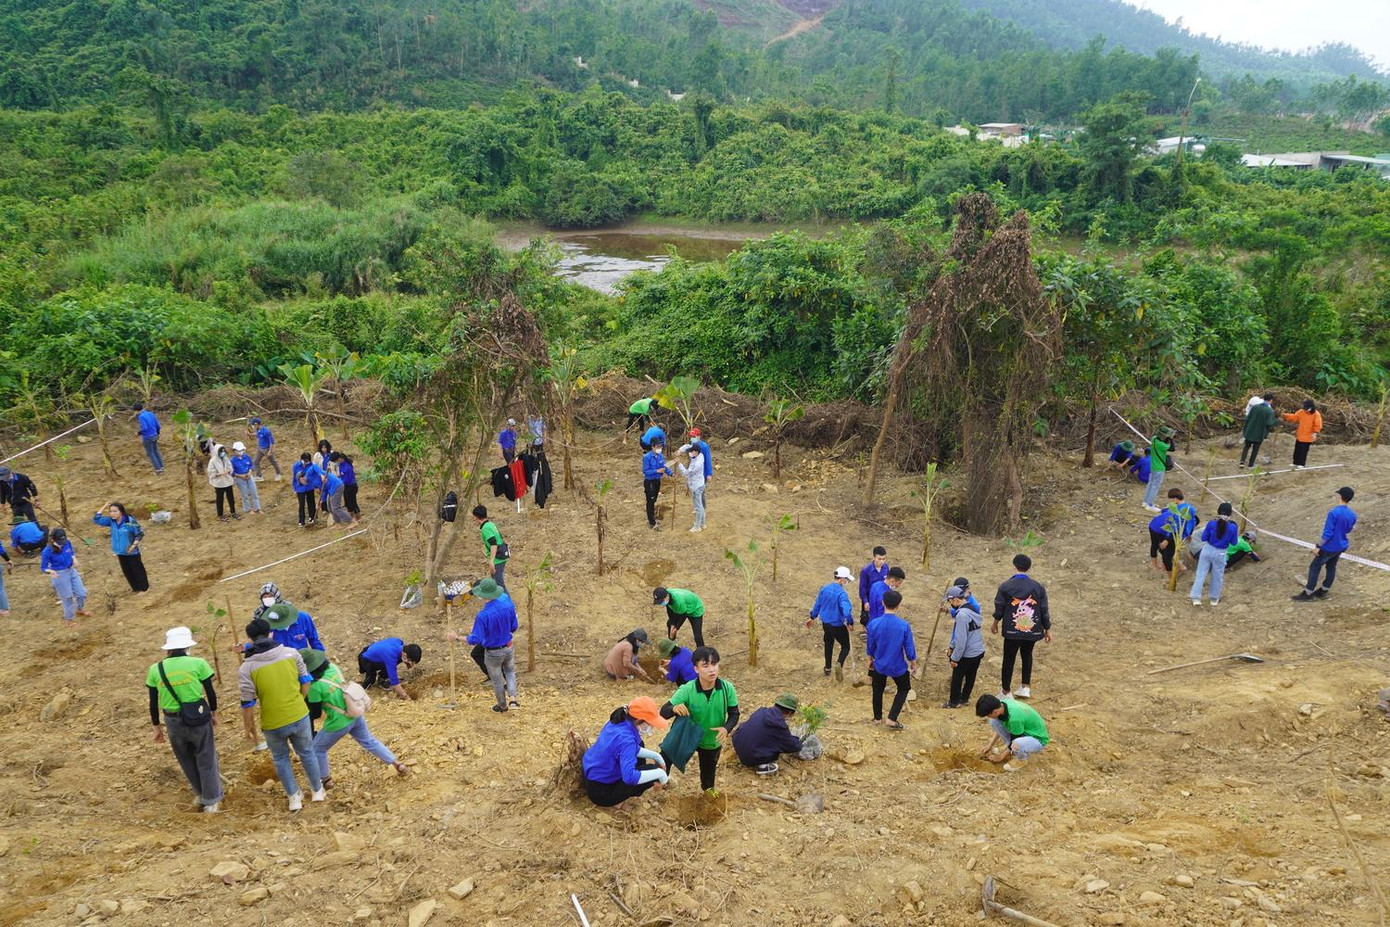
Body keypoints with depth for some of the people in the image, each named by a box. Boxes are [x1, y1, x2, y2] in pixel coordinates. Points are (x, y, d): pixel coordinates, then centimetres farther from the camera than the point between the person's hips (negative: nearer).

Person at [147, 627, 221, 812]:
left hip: (173, 722, 2)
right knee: (205, 759, 14)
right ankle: (211, 801, 23)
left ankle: (200, 795, 39)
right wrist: (214, 713, 14)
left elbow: (153, 704, 3)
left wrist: (157, 727, 15)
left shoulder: (155, 670, -2)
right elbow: (210, 692, -3)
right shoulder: (198, 664, -9)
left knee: (187, 760, 23)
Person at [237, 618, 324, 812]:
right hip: (300, 717, 2)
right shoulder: (292, 653, -7)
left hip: (273, 724, -2)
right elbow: (306, 684, 3)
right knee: (307, 753, 25)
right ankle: (317, 791, 39)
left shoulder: (246, 668, -14)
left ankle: (294, 797, 31)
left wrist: (248, 727, 6)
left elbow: (248, 704, -10)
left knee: (281, 759, 25)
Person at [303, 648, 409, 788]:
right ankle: (399, 766, 26)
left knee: (317, 749, 19)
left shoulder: (315, 686, -27)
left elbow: (315, 713, -13)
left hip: (338, 723, -7)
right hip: (355, 714, 7)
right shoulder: (332, 667, -8)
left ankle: (326, 780, 34)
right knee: (369, 741, 24)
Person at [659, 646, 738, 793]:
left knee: (708, 773, 24)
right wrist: (674, 708, -50)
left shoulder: (727, 688, -27)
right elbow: (664, 712, -27)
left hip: (713, 741, 2)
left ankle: (708, 790, 57)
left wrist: (727, 728, -33)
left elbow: (734, 714, -13)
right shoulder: (687, 690, -31)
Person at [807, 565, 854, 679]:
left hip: (825, 623, 6)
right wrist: (850, 622, -17)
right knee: (845, 647, 8)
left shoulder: (824, 588, -3)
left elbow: (817, 604, 9)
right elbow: (847, 611, -33)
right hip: (838, 626, -6)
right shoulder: (842, 593, -25)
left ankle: (827, 668, 35)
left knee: (828, 644, 27)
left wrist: (812, 617, 22)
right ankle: (839, 663, -19)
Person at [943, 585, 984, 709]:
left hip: (967, 654, -8)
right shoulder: (973, 609, 3)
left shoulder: (962, 615, -27)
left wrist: (955, 658, -14)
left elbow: (961, 641, -24)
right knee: (970, 676, 21)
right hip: (979, 651, 8)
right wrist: (952, 647, 16)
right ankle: (964, 699, 37)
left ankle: (954, 702, 24)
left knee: (957, 677, 11)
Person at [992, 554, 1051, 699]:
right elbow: (1044, 611, 1)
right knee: (1027, 655, 24)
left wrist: (995, 623, 18)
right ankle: (1026, 687, 25)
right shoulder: (1038, 587, -5)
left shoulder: (1005, 586, -9)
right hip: (1032, 631, 2)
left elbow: (999, 608, 0)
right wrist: (1048, 629, 14)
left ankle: (1006, 692, 19)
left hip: (1012, 631, -2)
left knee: (1009, 659, 10)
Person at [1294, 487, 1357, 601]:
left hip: (1329, 547, -7)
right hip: (1341, 547, 7)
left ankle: (1308, 593, 12)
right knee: (1331, 567, 19)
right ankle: (1324, 591, 30)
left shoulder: (1334, 512, -27)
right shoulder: (1352, 515, -4)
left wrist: (1318, 547, -17)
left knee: (1314, 567, 6)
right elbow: (1348, 530, 13)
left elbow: (1327, 533, -25)